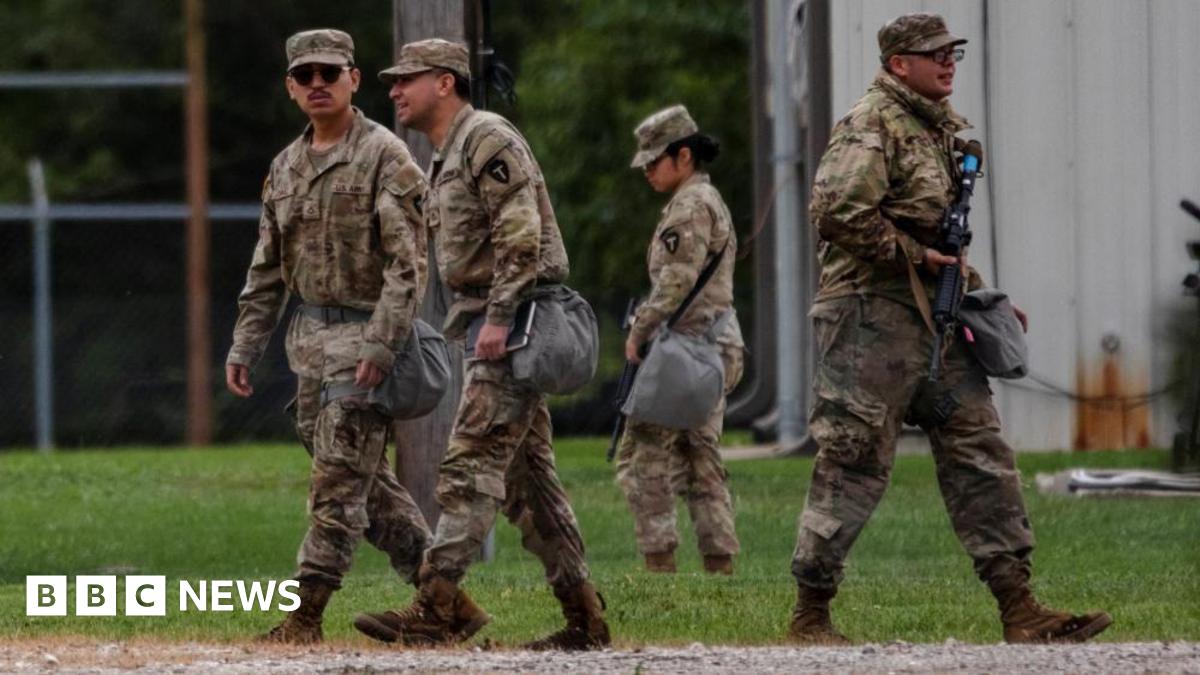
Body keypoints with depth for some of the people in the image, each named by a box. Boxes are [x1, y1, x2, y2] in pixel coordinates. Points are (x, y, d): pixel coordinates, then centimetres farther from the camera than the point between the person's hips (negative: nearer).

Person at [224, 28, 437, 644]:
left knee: (339, 479, -9)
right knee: (366, 479, 10)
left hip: (365, 334, -8)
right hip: (309, 336, 8)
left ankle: (306, 612, -10)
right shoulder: (286, 167, 13)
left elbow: (407, 263, -16)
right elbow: (267, 270, 19)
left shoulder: (384, 156, -9)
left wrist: (380, 345, -24)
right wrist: (244, 347, 13)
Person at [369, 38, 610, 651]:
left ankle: (434, 608, -20)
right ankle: (583, 618, 10)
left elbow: (521, 233, -20)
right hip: (487, 324, 10)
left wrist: (498, 317, -24)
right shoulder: (444, 158, 20)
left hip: (515, 319, -10)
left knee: (471, 465, -15)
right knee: (527, 474, 9)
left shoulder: (487, 139, -11)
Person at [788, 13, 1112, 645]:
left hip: (935, 319, 9)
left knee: (981, 455, 3)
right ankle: (810, 615, 3)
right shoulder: (870, 126, -11)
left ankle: (1020, 612, 1)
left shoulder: (938, 129, 19)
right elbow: (835, 211, -24)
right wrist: (912, 255, -16)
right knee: (853, 465, -5)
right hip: (871, 315, -9)